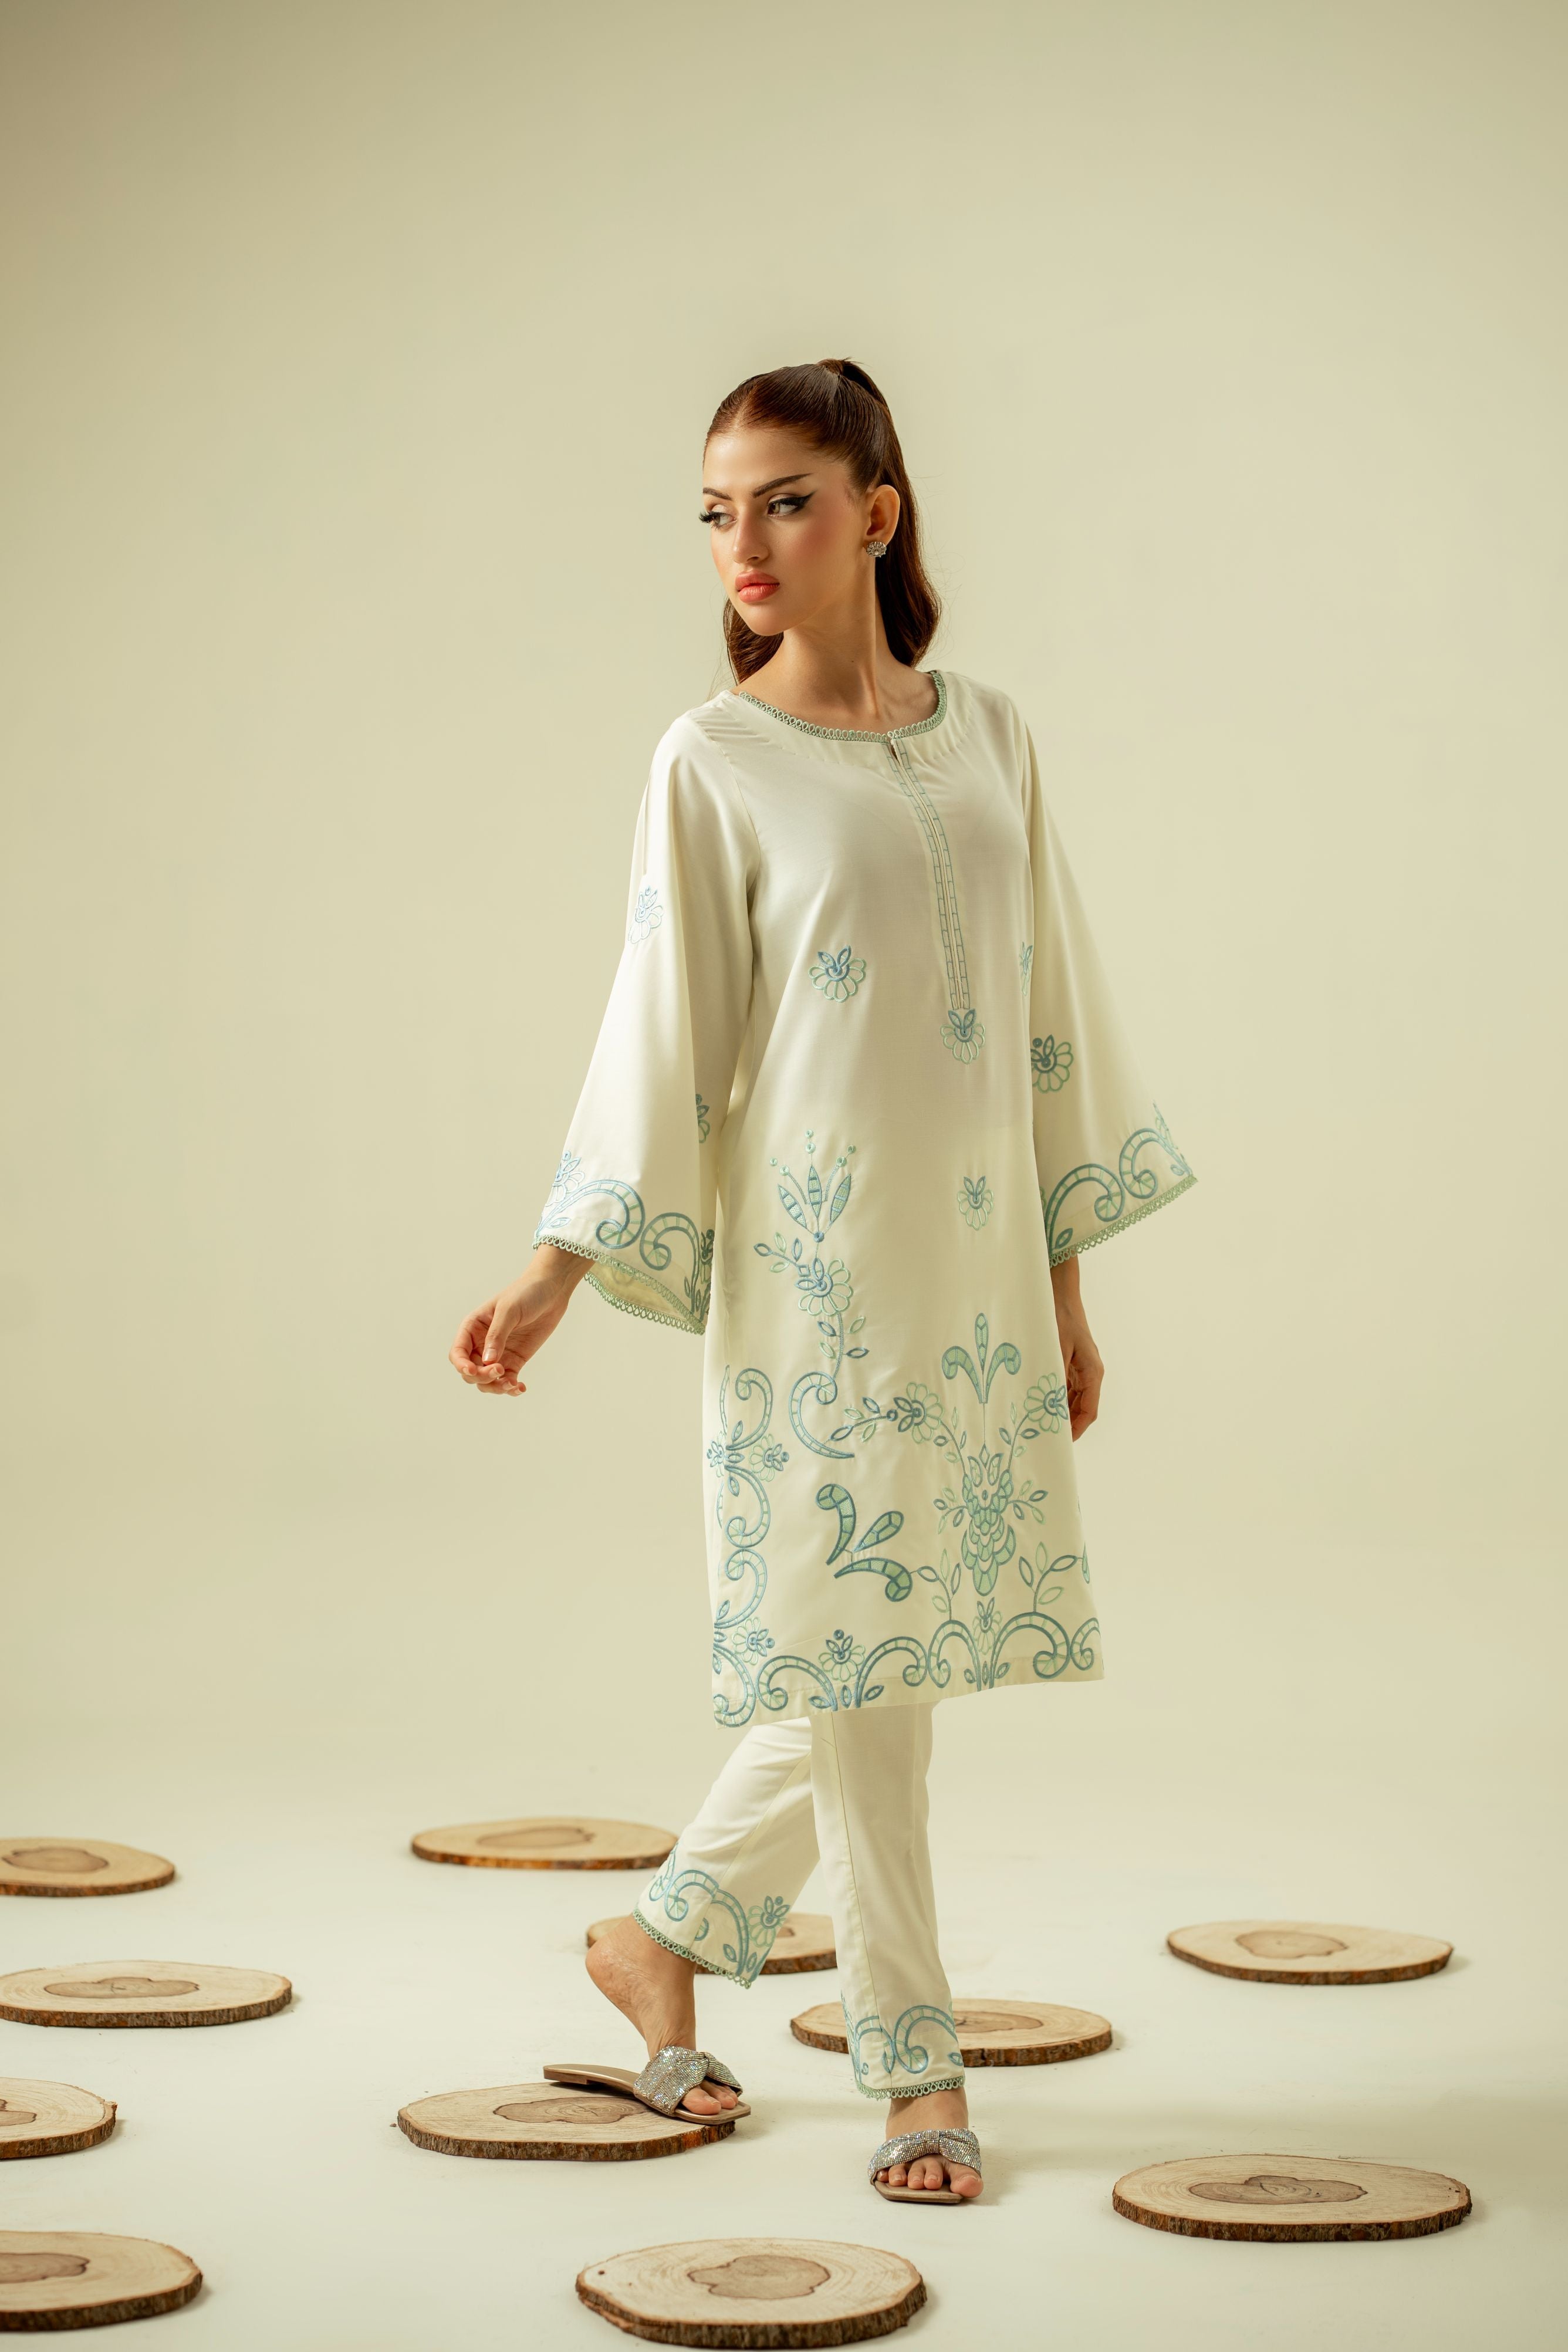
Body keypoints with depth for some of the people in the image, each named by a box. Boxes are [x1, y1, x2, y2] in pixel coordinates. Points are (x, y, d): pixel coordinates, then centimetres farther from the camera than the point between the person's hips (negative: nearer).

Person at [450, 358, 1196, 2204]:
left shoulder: (985, 734, 8)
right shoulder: (714, 759, -3)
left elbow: (1050, 1012, 11)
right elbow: (666, 1029, -3)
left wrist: (1065, 1286, 11)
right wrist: (553, 1274, -9)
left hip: (976, 1263, 5)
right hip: (816, 1266, -4)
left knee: (874, 1663, 10)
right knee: (860, 1651, 1)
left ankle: (666, 1938, 30)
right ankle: (915, 2069, 13)